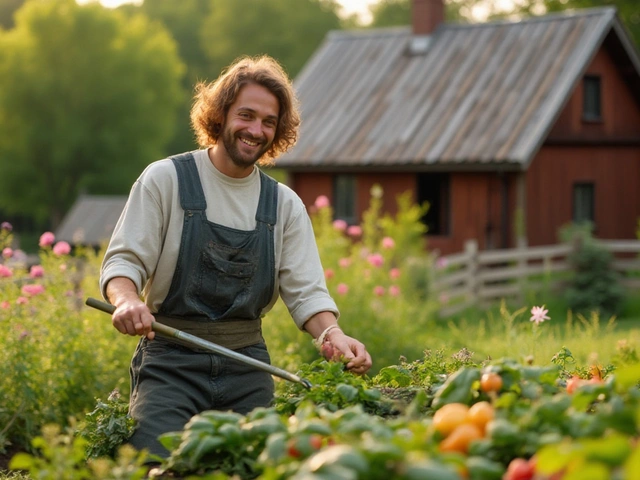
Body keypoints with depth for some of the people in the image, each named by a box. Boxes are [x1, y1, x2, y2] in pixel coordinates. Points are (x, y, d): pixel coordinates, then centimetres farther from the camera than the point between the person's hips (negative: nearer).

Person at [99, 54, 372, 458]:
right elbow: (122, 260, -4)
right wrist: (127, 300, -28)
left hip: (248, 366, 4)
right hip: (171, 362, -3)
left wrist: (332, 334, -18)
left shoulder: (284, 204, 10)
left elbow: (306, 291, 4)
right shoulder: (166, 179, 0)